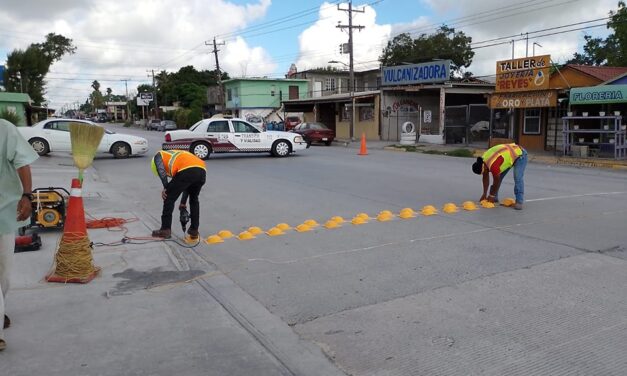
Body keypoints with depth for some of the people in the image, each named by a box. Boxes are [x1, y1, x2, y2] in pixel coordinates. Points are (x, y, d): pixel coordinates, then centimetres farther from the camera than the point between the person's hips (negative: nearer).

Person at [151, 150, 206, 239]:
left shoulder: (158, 155, 28)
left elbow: (161, 170, 2)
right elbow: (187, 185, 40)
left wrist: (166, 188, 6)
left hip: (187, 171, -7)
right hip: (202, 171, 7)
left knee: (169, 198, 11)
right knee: (194, 199, 28)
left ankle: (165, 230, 15)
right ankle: (194, 231, 29)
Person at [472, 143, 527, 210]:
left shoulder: (493, 165, -37)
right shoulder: (483, 161, -11)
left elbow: (496, 181, -25)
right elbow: (485, 178, -2)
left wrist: (491, 196, -13)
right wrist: (484, 194, 0)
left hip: (519, 154, -9)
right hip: (507, 154, 9)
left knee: (518, 178, -23)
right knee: (498, 177, 3)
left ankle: (519, 202, -22)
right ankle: (495, 198, 11)